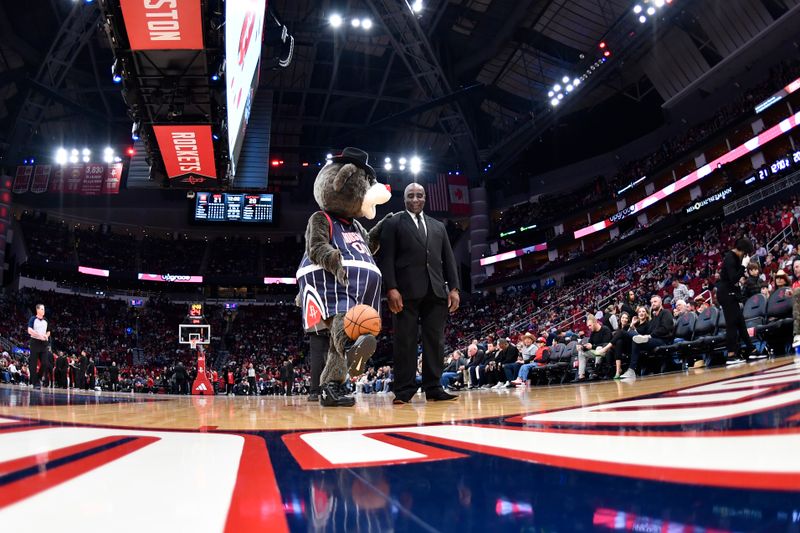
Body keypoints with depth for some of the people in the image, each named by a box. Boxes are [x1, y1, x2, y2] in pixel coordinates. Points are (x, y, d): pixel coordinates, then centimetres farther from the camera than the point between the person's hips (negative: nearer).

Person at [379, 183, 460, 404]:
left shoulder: (438, 226, 23)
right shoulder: (393, 224, 10)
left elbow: (448, 259, 18)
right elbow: (386, 258, 0)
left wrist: (453, 288, 6)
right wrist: (391, 288, -12)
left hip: (436, 291, 4)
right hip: (407, 291, -4)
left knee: (435, 341, 2)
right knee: (405, 341, -4)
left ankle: (434, 388, 7)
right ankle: (404, 390, -1)